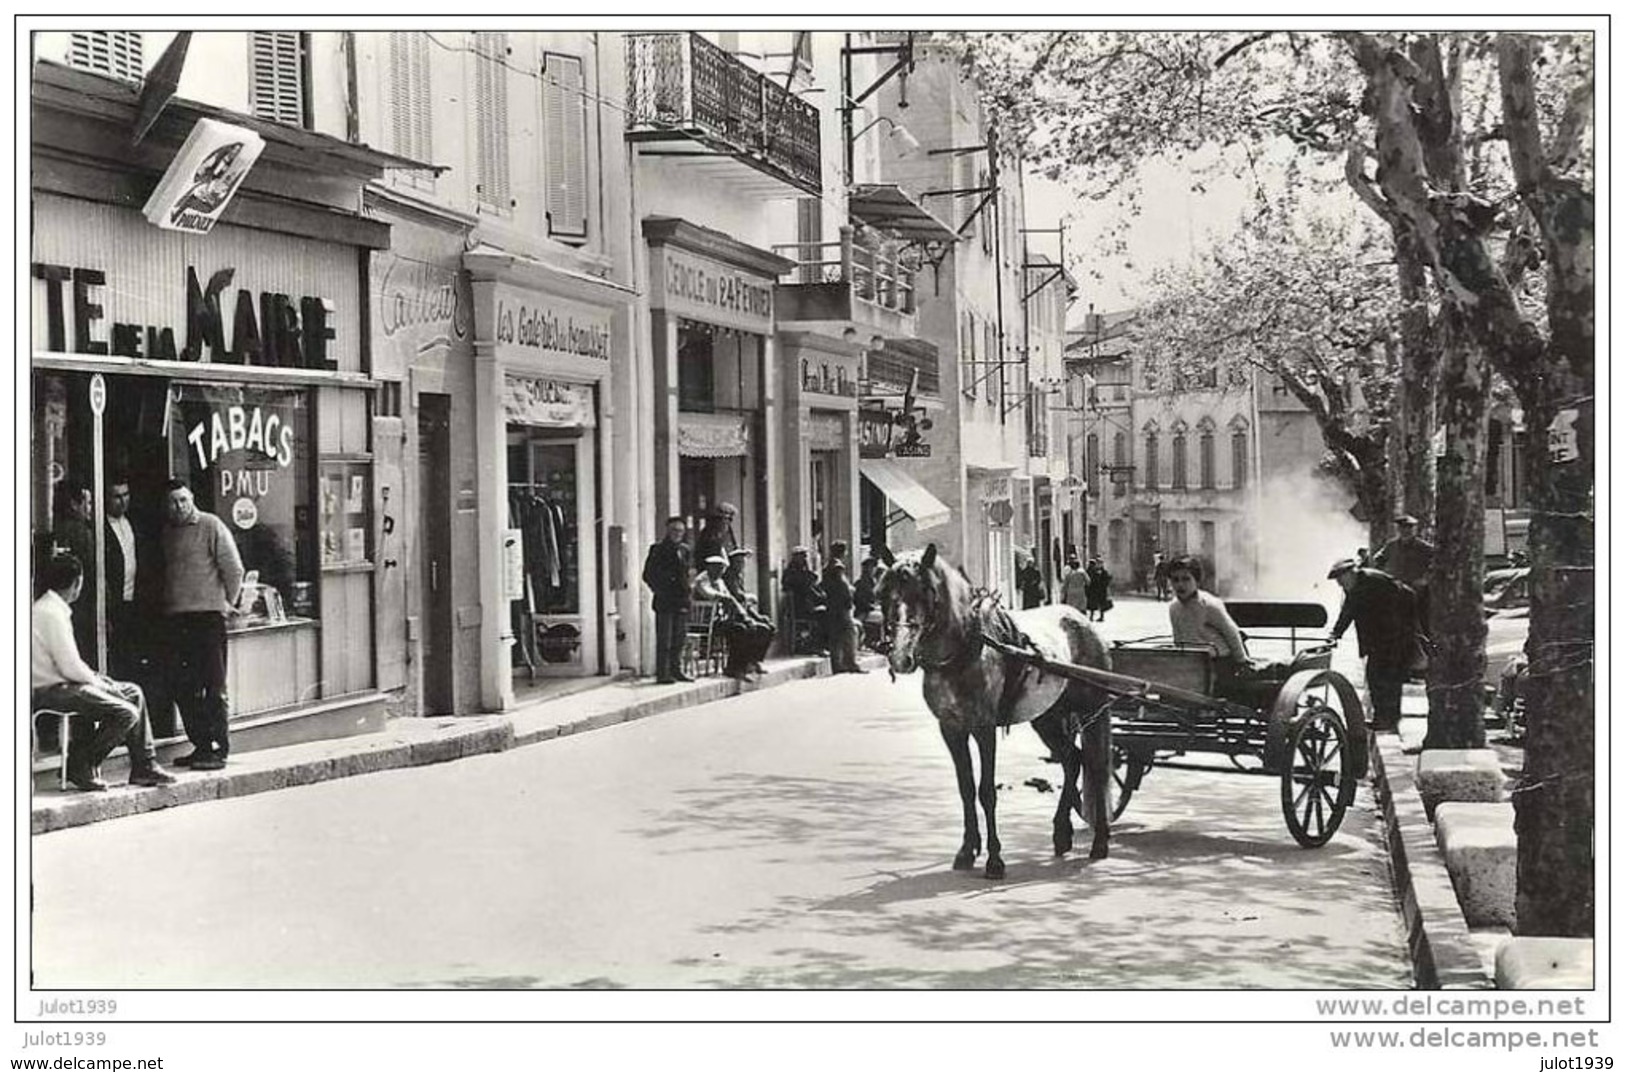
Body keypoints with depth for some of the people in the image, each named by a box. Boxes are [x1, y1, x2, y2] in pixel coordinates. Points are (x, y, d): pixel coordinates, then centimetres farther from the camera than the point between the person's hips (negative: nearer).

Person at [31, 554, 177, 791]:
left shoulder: (49, 607, 12)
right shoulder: (52, 614, -20)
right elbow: (71, 668, -22)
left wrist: (95, 676, 7)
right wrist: (97, 680, -6)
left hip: (60, 681, 11)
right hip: (52, 690, -11)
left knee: (133, 692, 14)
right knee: (127, 714, -19)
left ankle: (144, 767, 13)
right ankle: (81, 767, -4)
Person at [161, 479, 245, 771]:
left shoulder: (211, 526, -4)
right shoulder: (167, 531, 14)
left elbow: (234, 569, -4)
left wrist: (227, 603, 1)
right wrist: (167, 603, 14)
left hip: (207, 615, -6)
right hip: (176, 617, 6)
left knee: (214, 686, -6)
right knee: (184, 687, 8)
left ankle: (218, 749, -5)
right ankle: (200, 745, 16)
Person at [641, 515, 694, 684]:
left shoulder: (684, 550, 14)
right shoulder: (658, 550, -3)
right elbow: (648, 575, -3)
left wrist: (686, 591, 10)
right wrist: (660, 591, -8)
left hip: (681, 601, 6)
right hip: (664, 601, -6)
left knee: (679, 638, 9)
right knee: (664, 639, -6)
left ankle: (676, 670, 18)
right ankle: (662, 674, -3)